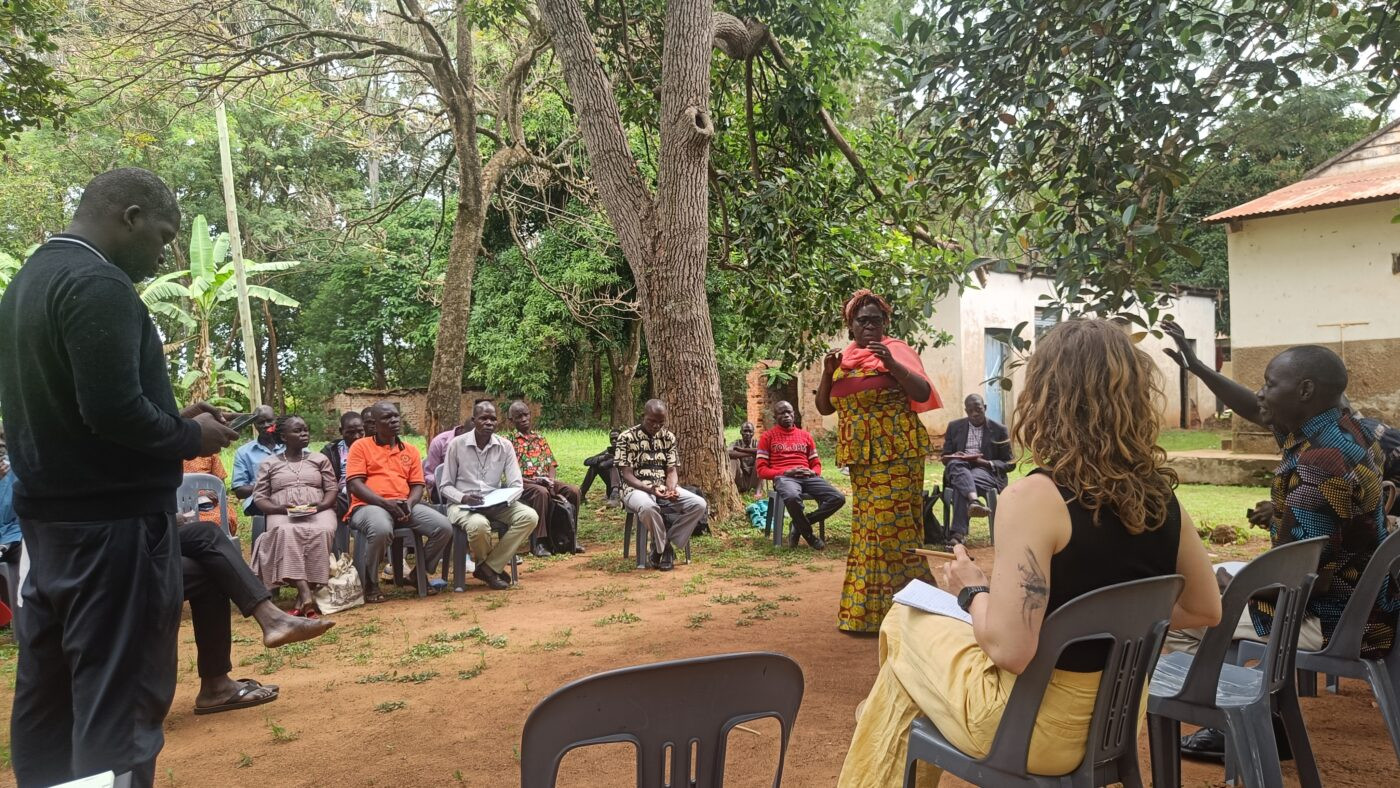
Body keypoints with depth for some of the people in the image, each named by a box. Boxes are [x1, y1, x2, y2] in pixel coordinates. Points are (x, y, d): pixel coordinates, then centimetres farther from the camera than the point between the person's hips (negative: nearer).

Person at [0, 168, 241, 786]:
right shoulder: (98, 284, -16)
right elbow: (113, 410, -25)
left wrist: (173, 417, 11)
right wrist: (189, 438, -8)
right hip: (111, 520, -9)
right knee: (119, 697, -3)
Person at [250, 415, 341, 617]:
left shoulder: (320, 459, 19)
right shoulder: (268, 464, 17)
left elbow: (332, 489, 12)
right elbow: (259, 497, 10)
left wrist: (320, 505, -10)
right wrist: (280, 508, -11)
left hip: (318, 511, 1)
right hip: (283, 514, 0)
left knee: (322, 531, -37)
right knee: (286, 532, -38)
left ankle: (304, 597, -35)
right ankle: (306, 594, -47)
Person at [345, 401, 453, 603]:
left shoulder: (410, 450, 19)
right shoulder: (361, 446, 6)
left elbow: (417, 485, 15)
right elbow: (354, 484, -4)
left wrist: (409, 504, -9)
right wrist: (385, 503, -17)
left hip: (405, 506, 5)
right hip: (369, 505, -4)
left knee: (444, 527, -17)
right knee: (382, 530, -39)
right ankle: (371, 583, -13)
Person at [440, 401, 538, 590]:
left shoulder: (505, 446, 3)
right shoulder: (456, 445, -3)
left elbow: (516, 485, 1)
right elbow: (446, 486, 0)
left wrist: (503, 501, -21)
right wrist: (463, 498, -21)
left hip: (496, 504, 4)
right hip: (462, 504, -3)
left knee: (529, 516, -23)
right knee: (479, 524, -38)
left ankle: (488, 568, -15)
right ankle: (492, 567, -3)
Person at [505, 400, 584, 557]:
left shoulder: (540, 438, 19)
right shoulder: (509, 441, 3)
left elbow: (552, 464, 14)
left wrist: (550, 480, -7)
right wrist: (534, 481, -17)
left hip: (544, 481, 5)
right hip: (523, 483, -5)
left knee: (573, 491, -19)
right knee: (541, 493, -38)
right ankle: (538, 542, -31)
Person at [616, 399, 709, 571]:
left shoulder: (669, 437, 7)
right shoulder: (627, 437, -7)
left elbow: (671, 471, 4)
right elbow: (627, 475, -11)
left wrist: (672, 489, -20)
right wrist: (650, 489, -28)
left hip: (664, 488, 5)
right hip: (637, 489, -5)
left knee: (699, 505, -19)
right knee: (648, 507, -41)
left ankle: (664, 545, -8)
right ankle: (662, 549, -14)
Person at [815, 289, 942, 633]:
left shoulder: (896, 351, -3)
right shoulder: (842, 359, 12)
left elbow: (924, 393, -13)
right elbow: (824, 407, 13)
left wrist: (892, 364, -25)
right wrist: (828, 372, -3)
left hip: (896, 452, -6)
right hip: (860, 455, 6)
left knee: (892, 523, -10)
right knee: (868, 526, 10)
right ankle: (867, 608, 18)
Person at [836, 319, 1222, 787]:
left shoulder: (1033, 498, -25)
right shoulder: (1161, 496, -4)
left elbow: (1011, 650, -28)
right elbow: (1206, 611, 8)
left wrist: (973, 592, -10)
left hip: (1040, 729, -7)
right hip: (1119, 718, 7)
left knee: (905, 622, 20)